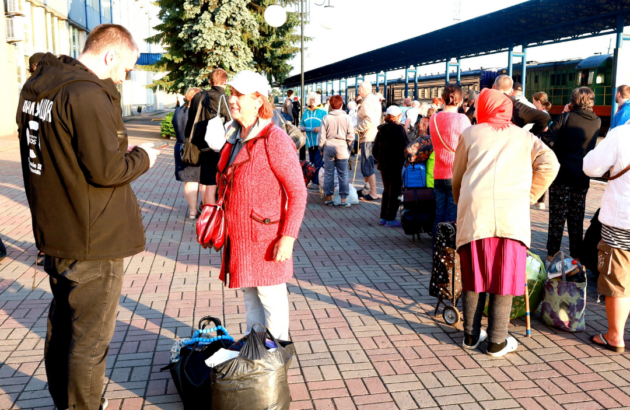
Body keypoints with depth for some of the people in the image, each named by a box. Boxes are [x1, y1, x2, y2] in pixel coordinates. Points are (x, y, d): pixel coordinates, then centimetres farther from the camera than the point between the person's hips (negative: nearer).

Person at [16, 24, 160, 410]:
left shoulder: (35, 86, 8)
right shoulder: (88, 95, -22)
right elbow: (107, 170, -24)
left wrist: (118, 151, 9)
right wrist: (142, 156, -5)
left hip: (53, 232, 10)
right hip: (93, 241, -10)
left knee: (61, 322, 24)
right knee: (90, 337, 5)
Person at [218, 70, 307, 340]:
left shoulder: (274, 139, -15)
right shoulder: (234, 138, 10)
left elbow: (297, 192, -16)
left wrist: (288, 237, -20)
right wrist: (226, 226, 18)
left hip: (266, 237, -7)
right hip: (239, 236, 7)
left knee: (271, 298, 5)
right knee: (249, 295, 18)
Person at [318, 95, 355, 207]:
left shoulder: (326, 118, -3)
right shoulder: (346, 118, -3)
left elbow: (322, 136, -1)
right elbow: (351, 136, -2)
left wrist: (321, 148, 12)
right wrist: (348, 147, 13)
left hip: (329, 147, 0)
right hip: (342, 147, 0)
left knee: (328, 173, 8)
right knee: (343, 174, 4)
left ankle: (328, 198, 14)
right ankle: (343, 200, 5)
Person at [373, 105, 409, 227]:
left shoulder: (382, 129, 7)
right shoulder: (399, 129, -11)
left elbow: (375, 149, 10)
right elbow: (406, 146, -12)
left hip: (383, 164, 6)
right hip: (396, 165, -6)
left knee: (387, 190, 16)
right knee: (395, 191, 1)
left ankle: (383, 217, 18)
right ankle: (390, 219, 0)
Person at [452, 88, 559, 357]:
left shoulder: (470, 134, 17)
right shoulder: (524, 137, 19)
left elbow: (457, 178, 19)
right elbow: (549, 165, 4)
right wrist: (528, 197, 10)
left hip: (474, 211, 1)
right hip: (512, 213, 0)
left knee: (474, 274, 11)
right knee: (505, 276, 6)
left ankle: (471, 335, 19)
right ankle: (497, 342, 11)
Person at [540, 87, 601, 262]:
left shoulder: (566, 117, -11)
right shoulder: (597, 122, 3)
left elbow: (547, 139, -19)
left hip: (562, 175, -3)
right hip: (582, 177, 4)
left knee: (557, 216, 4)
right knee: (577, 218, 12)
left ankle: (552, 254, 10)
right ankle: (576, 255, 17)